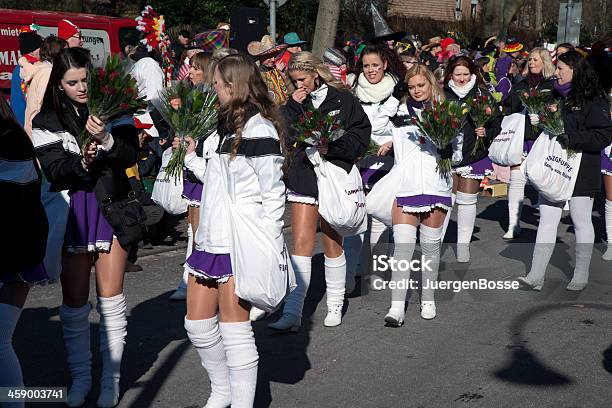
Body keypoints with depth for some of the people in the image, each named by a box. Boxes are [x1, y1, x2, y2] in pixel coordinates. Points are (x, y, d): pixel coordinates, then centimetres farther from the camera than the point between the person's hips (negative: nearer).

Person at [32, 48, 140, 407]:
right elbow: (53, 169, -7)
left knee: (111, 298, 2)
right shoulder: (48, 121, 1)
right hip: (72, 212, 1)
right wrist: (82, 161, -25)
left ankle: (111, 378, 15)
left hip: (112, 207, 0)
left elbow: (132, 155, -6)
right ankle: (80, 377, 22)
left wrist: (107, 140, -24)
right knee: (74, 303, 5)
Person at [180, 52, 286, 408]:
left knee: (234, 330, -2)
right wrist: (192, 157, 22)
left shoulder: (258, 128, -12)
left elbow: (273, 193, -14)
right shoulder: (227, 125, 16)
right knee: (198, 324, 14)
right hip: (211, 238, 9)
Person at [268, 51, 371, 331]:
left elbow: (362, 133, -5)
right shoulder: (297, 102, 8)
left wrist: (332, 147, -17)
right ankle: (292, 313, -4)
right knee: (302, 244, -4)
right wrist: (292, 106, -11)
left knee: (332, 243, 9)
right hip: (303, 177, 2)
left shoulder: (342, 100, -2)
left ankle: (335, 306, 25)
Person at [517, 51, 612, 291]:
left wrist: (571, 139, -21)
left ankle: (581, 276, 18)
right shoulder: (556, 96, 12)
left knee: (581, 222, 6)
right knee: (547, 219, 1)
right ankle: (536, 276, 1)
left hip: (581, 171, -6)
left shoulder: (592, 99, -9)